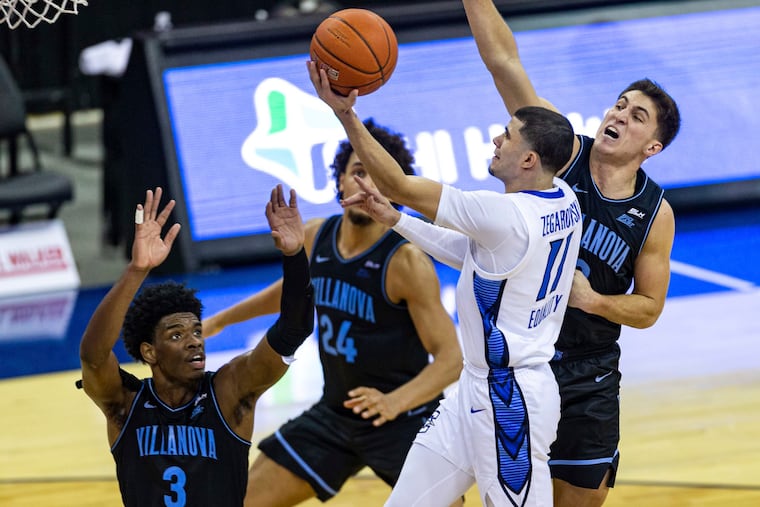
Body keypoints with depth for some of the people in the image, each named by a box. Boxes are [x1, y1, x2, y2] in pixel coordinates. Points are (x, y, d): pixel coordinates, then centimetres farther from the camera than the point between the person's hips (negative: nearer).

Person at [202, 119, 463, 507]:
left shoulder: (407, 262, -23)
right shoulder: (315, 238, -4)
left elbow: (451, 357, -27)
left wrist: (395, 402, -44)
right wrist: (220, 321, 28)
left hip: (406, 417, -6)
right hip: (335, 412, 6)